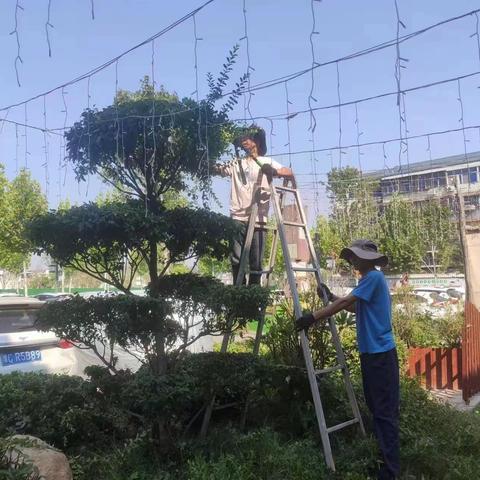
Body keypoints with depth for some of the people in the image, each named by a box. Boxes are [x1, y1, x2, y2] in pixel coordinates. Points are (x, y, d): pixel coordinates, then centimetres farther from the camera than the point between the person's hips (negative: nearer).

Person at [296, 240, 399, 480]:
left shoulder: (374, 276, -14)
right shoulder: (372, 278, 16)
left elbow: (346, 302, -19)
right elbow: (356, 307, 23)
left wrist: (313, 317, -18)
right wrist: (330, 297, 17)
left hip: (381, 353, -10)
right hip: (371, 352, 10)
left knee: (385, 411, -5)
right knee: (376, 407, 16)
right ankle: (383, 458, 28)